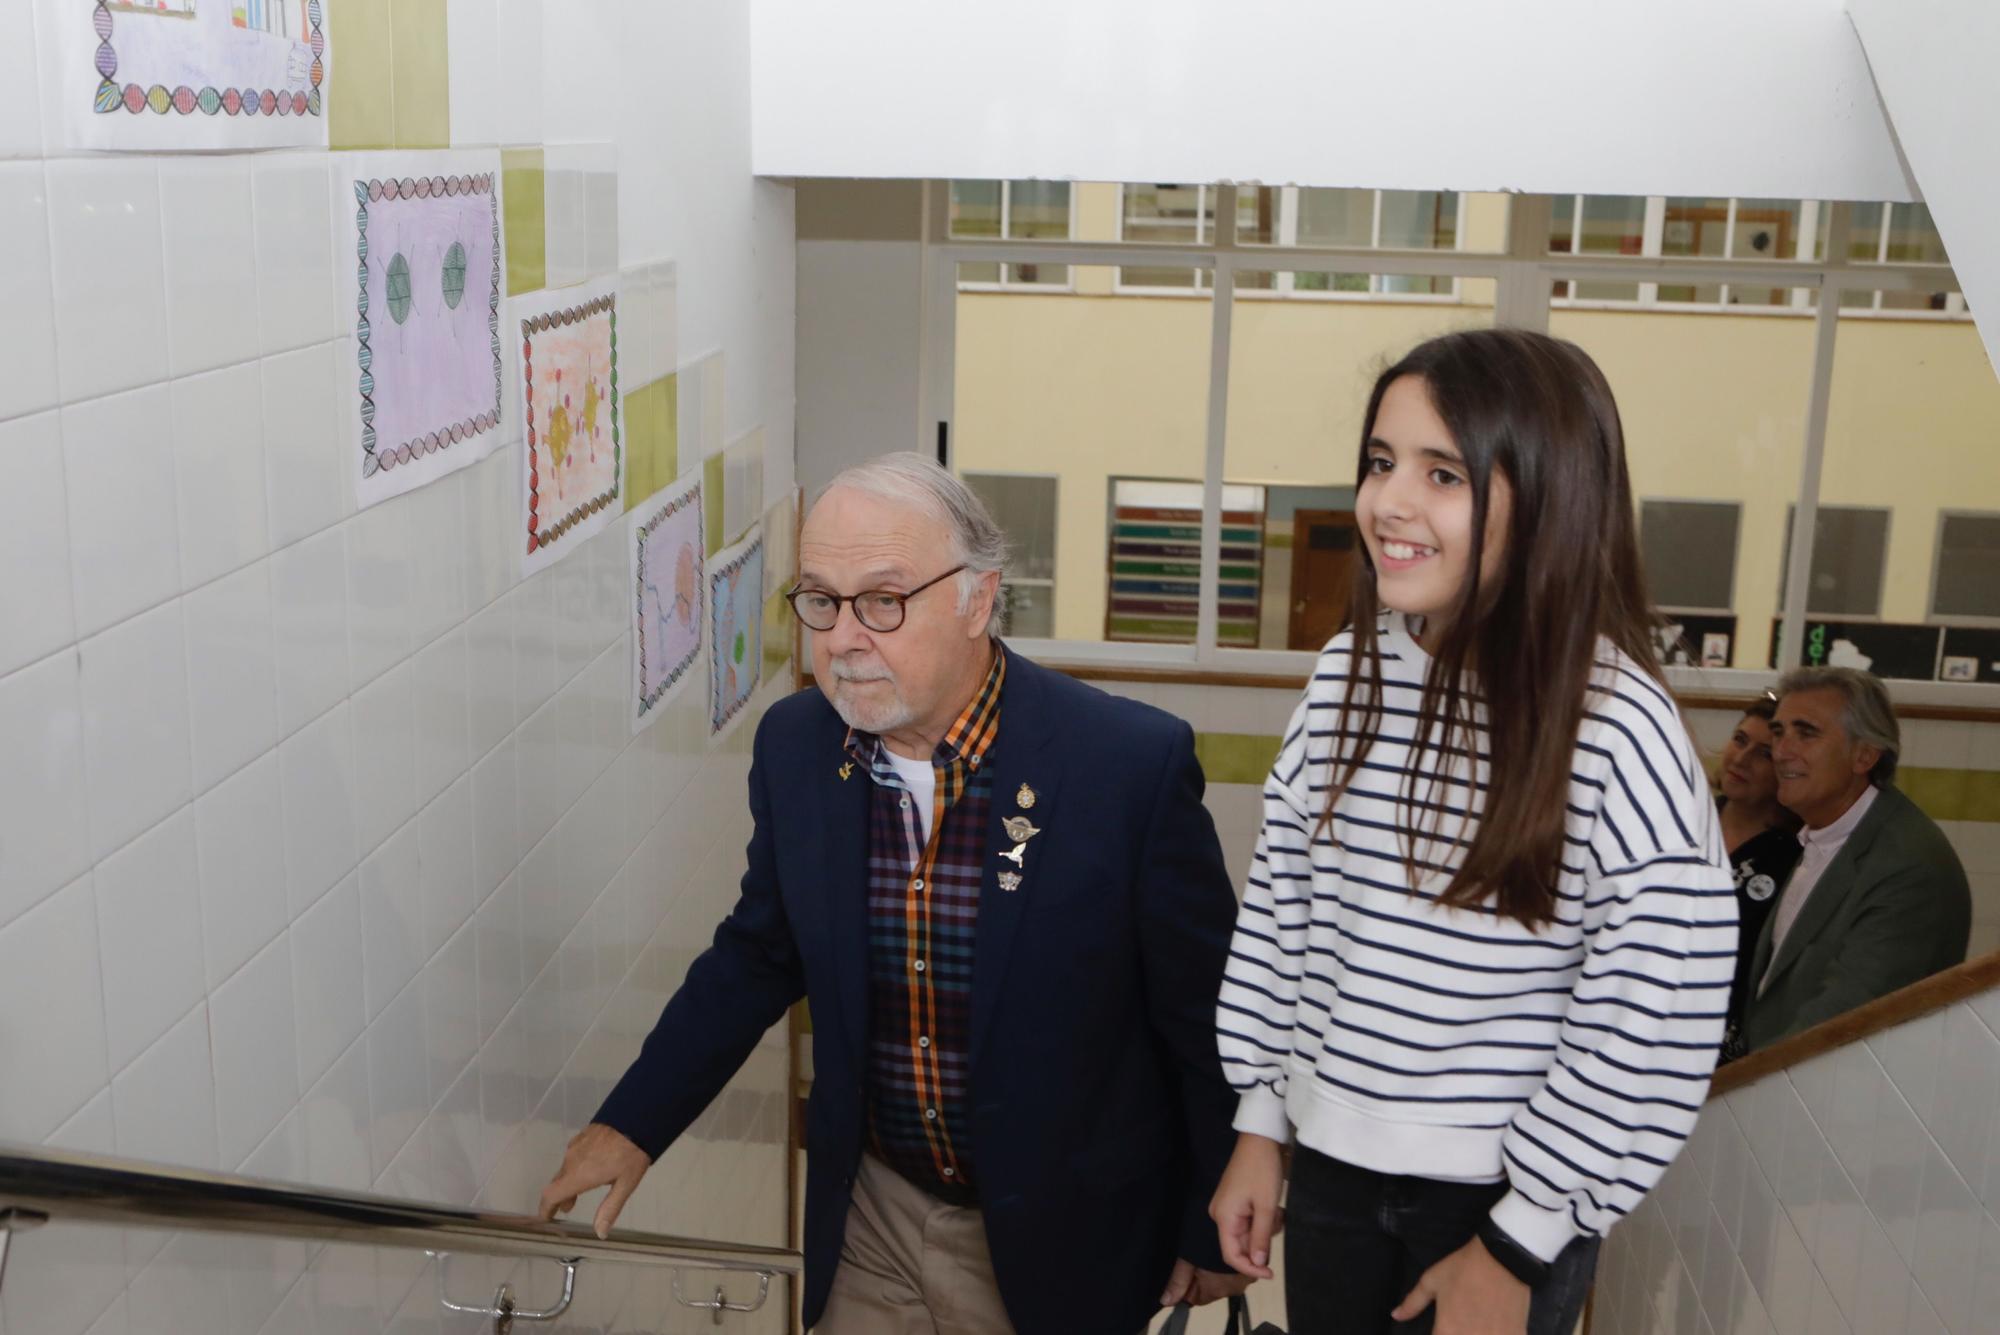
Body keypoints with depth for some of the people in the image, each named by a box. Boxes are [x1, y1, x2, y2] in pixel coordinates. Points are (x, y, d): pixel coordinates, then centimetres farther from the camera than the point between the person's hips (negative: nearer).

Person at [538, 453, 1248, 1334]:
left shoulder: (1135, 764, -22)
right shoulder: (794, 745, -7)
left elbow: (1205, 1016, -12)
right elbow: (758, 956, 8)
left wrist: (1212, 1231, -3)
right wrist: (633, 1123, 6)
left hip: (1058, 1239, -3)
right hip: (869, 1219, 4)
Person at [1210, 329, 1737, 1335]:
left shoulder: (1617, 726, -20)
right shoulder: (1347, 674, -4)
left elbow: (1650, 1032, -17)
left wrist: (1518, 1246, -12)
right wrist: (1260, 1121, 7)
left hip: (1497, 1197, -4)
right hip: (1331, 1168, 5)